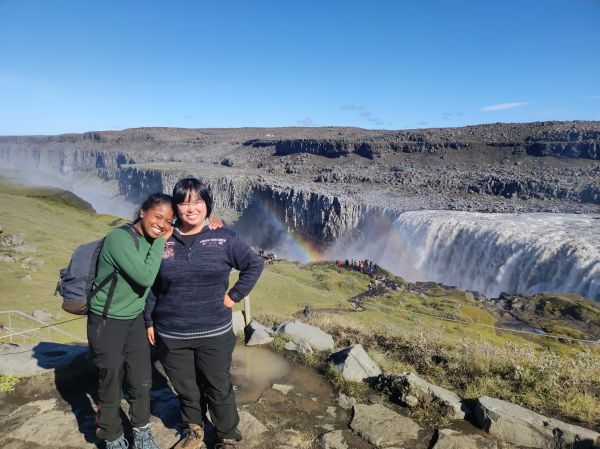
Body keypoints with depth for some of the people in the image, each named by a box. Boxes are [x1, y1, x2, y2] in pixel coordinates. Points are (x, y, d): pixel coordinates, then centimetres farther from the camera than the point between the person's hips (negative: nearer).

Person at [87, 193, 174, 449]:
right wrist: (160, 243, -22)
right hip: (106, 323, -6)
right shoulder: (119, 238, -24)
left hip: (135, 320, 6)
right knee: (111, 387, 10)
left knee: (142, 383, 14)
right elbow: (145, 277, -30)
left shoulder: (154, 241, -2)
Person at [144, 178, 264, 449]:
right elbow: (150, 286, 7)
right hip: (170, 336, 2)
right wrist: (149, 321, 7)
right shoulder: (162, 240, -2)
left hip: (214, 334, -1)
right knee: (185, 388, 17)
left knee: (219, 389, 10)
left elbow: (255, 264, 3)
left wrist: (234, 295, -2)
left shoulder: (224, 238, -6)